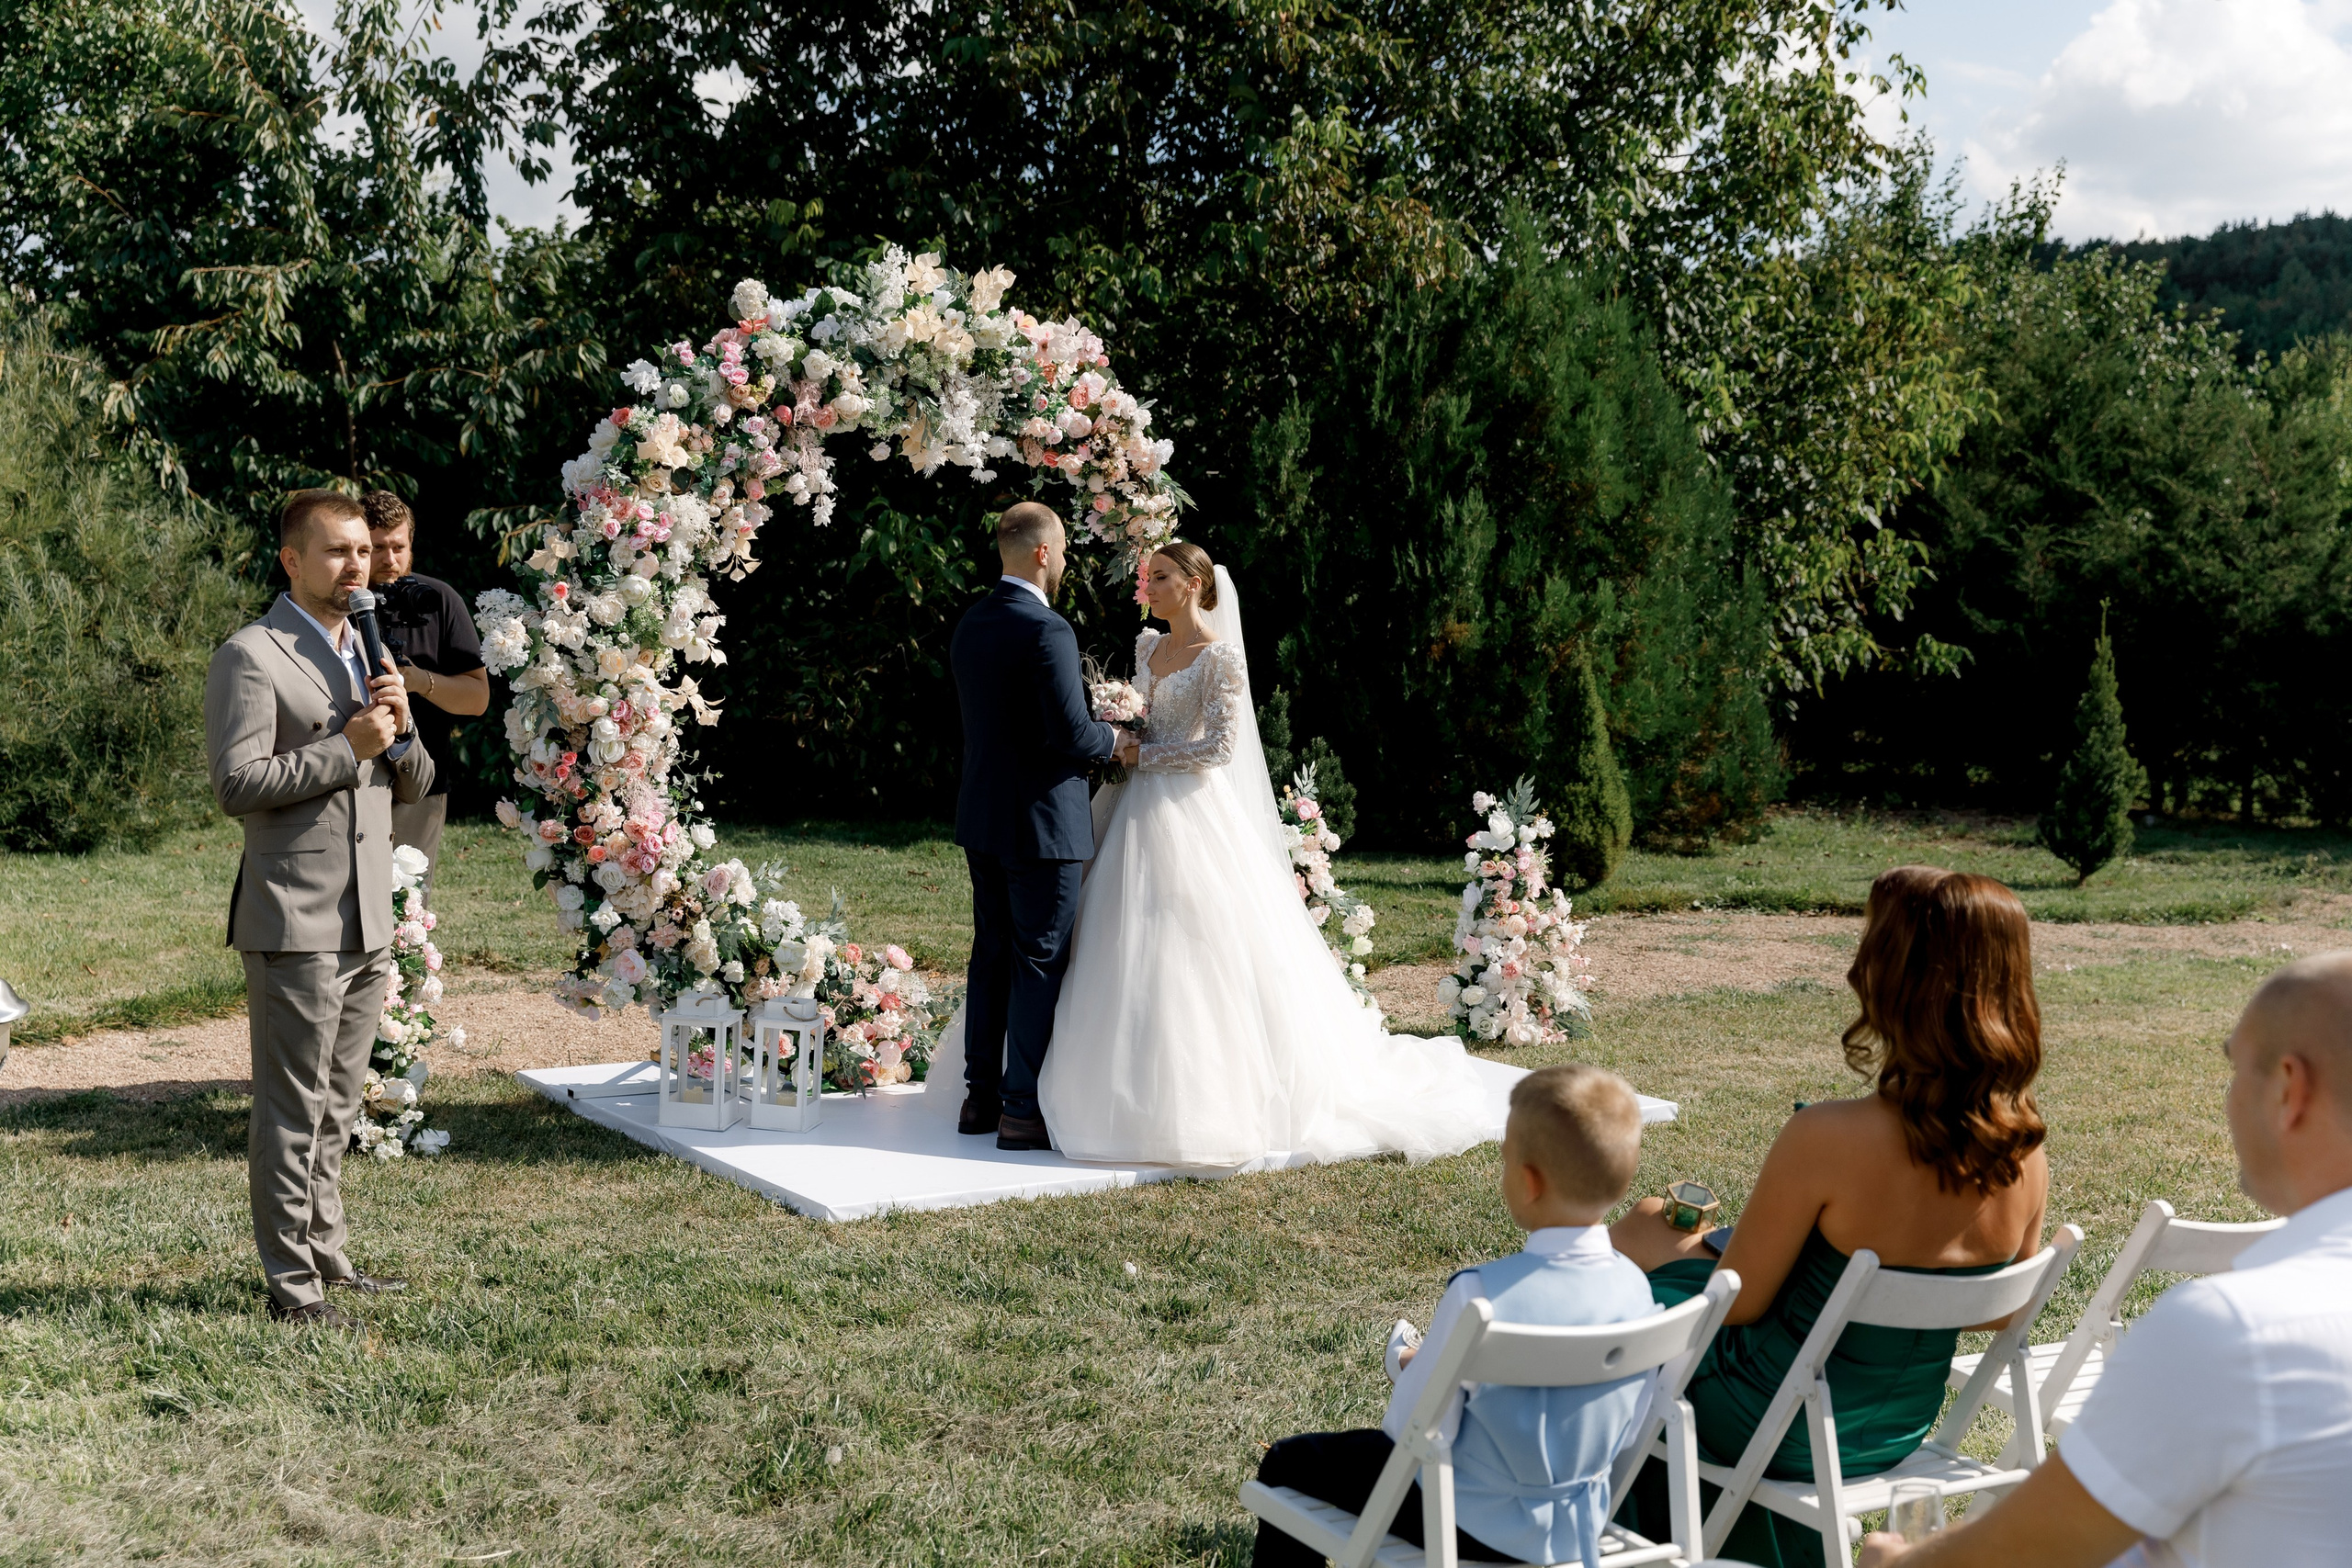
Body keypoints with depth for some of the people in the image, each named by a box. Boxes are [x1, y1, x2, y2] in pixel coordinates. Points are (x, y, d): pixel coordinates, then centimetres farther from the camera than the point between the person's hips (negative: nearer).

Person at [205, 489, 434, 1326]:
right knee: (292, 1111, -2)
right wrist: (347, 748, -17)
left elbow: (415, 785, 17)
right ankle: (290, 1283, 5)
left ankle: (325, 1254, 26)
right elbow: (237, 783, -17)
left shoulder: (369, 654, 17)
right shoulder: (251, 657, -8)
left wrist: (401, 729, -3)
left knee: (336, 1109, 16)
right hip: (296, 920, -8)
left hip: (368, 920, 8)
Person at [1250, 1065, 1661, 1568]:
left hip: (1477, 1526, -6)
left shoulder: (1479, 1294, -30)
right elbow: (1625, 1421, 2)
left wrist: (1413, 1371, 2)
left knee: (1288, 1462, 16)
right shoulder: (1636, 1289, -13)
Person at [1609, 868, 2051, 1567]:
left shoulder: (1827, 1140, -33)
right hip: (1902, 1435, 6)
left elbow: (1736, 1302, -20)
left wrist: (1666, 1234, 1)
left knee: (1639, 1231, 21)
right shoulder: (2027, 1158, -15)